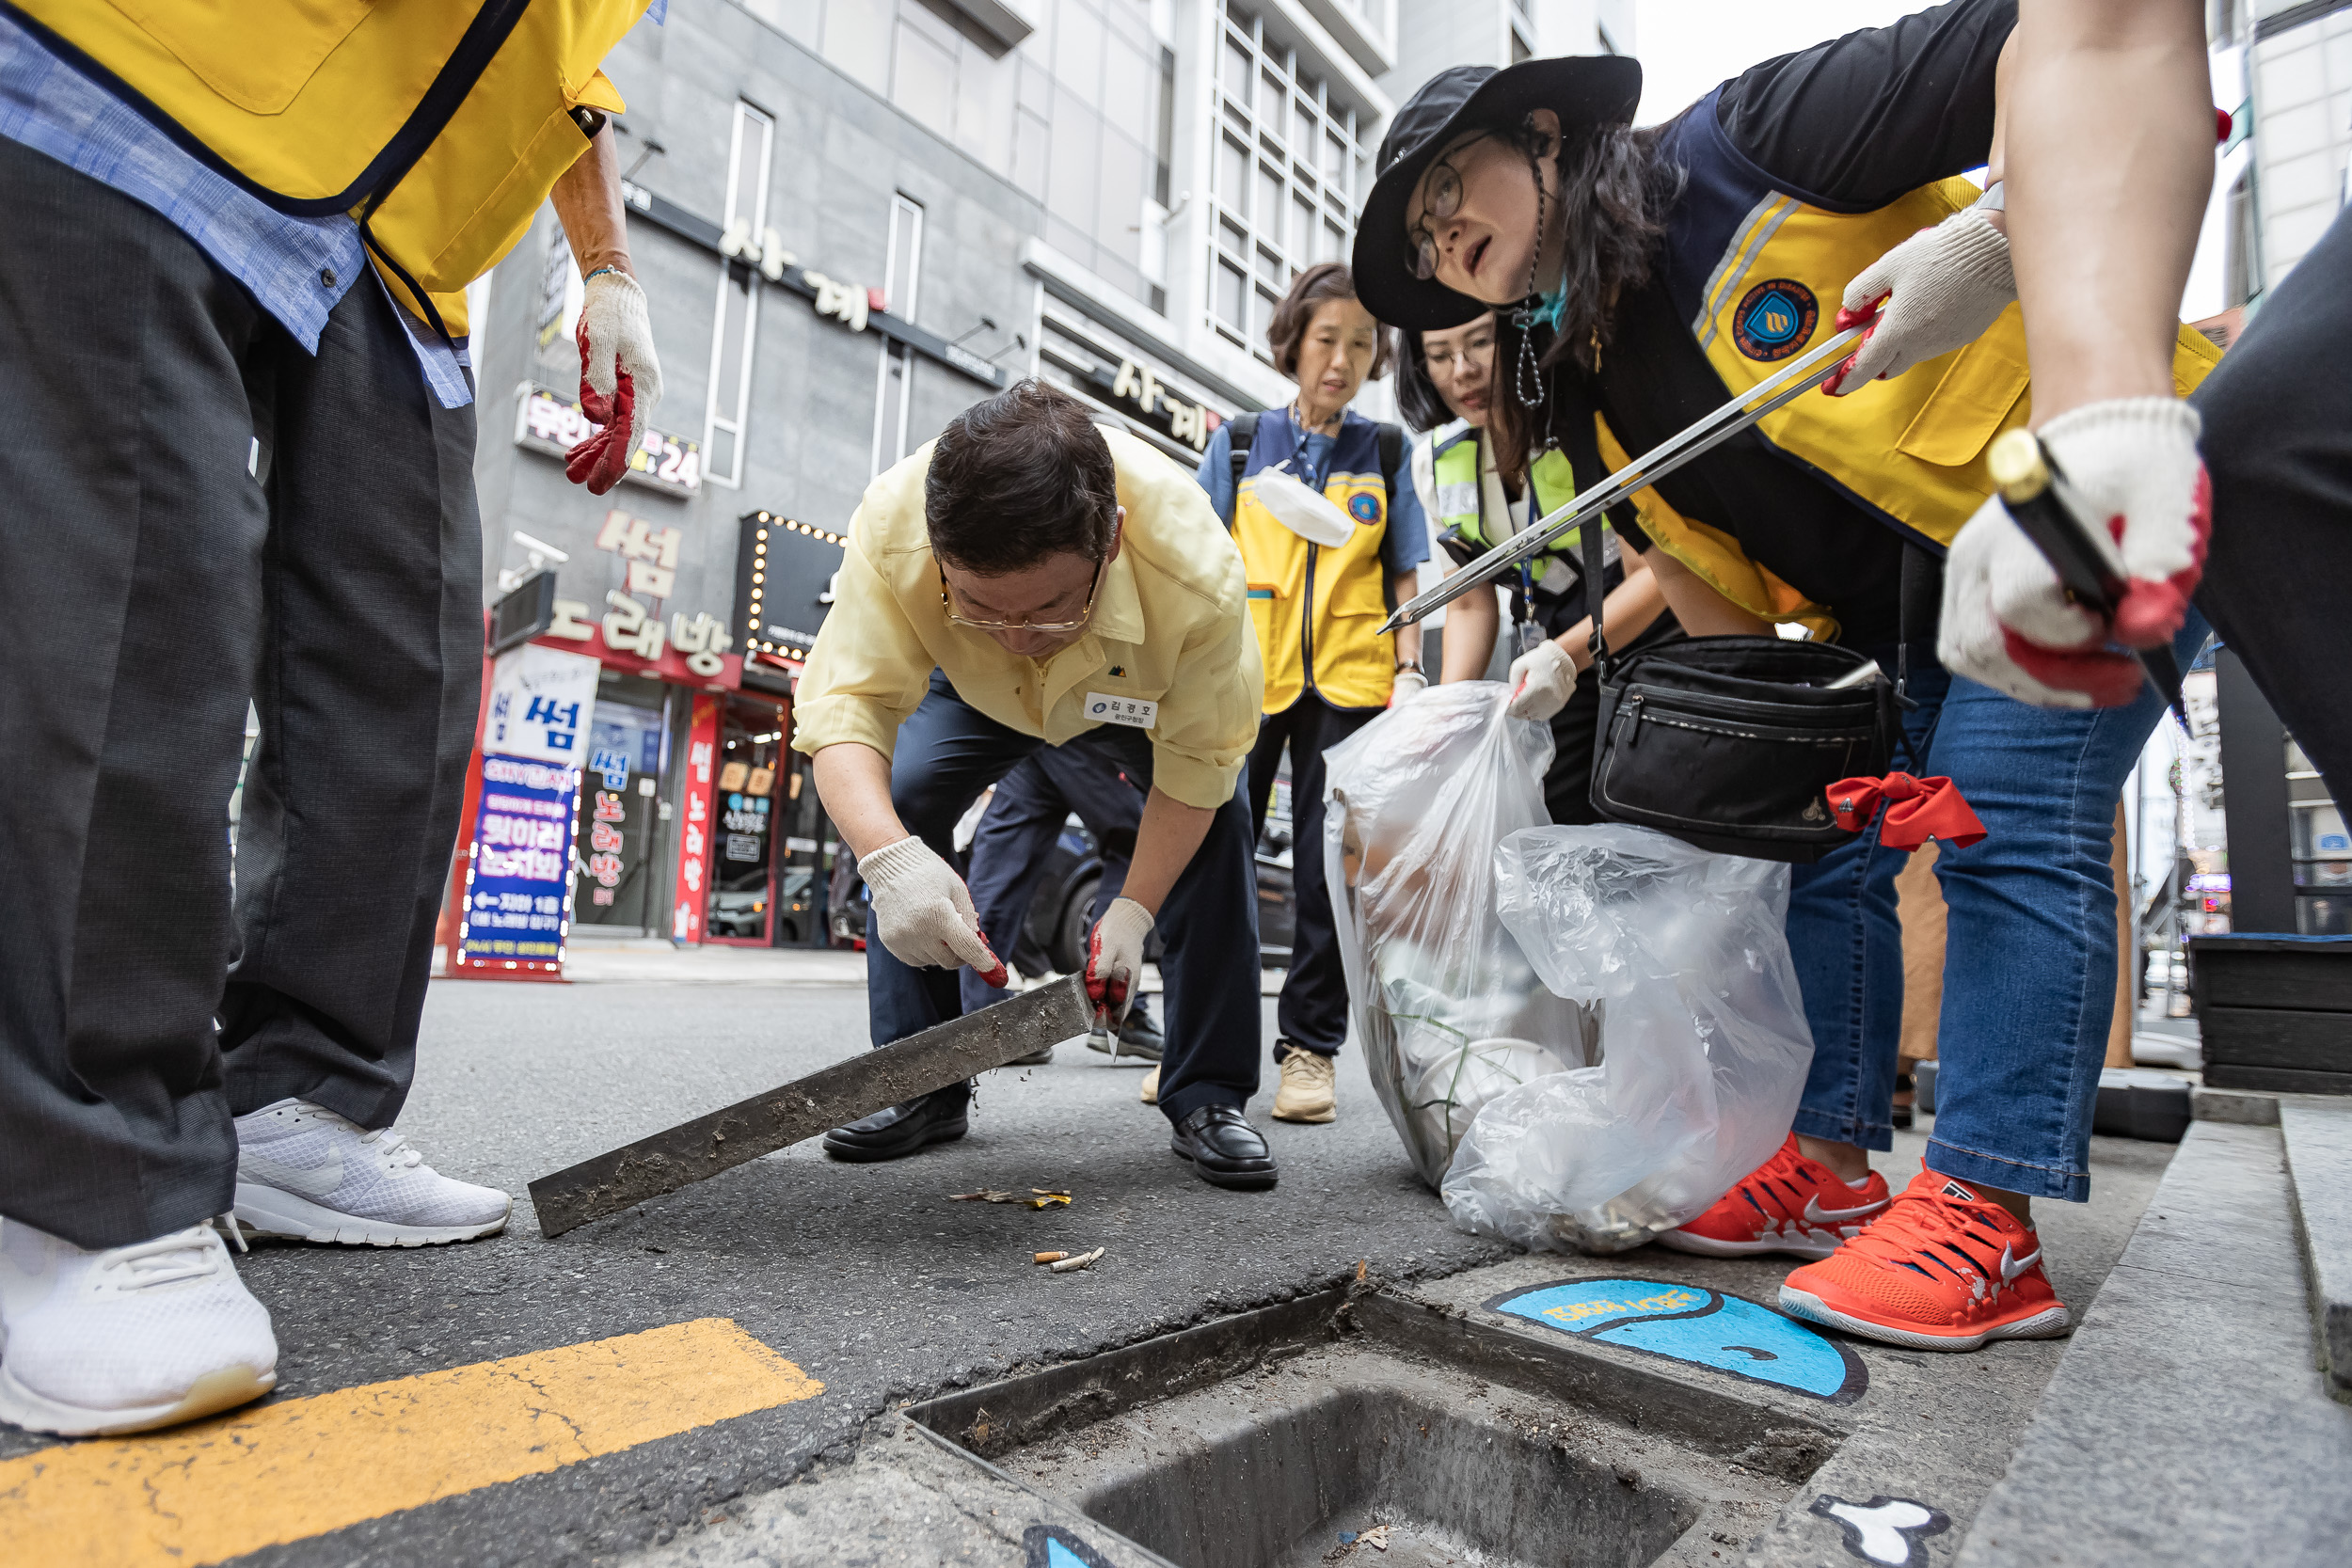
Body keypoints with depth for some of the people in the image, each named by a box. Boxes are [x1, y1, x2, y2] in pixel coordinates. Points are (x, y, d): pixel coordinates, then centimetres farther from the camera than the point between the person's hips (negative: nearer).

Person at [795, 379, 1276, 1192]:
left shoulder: (1199, 577, -44)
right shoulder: (891, 526, -42)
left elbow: (1198, 760, -30)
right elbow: (846, 701, -40)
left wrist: (1133, 910, -33)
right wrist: (888, 855, -59)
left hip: (1150, 691, -1)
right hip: (977, 690, 2)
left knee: (1219, 821, -19)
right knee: (897, 800, -15)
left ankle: (1208, 1099, -5)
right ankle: (922, 1086, 1)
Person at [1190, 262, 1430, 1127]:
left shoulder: (1386, 451, 12)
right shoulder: (1238, 443, 11)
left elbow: (1406, 576, 12)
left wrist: (1409, 673, 1)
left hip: (1348, 682, 0)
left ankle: (1309, 1044, 11)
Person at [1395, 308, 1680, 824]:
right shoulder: (1436, 461, -1)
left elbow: (1651, 573, -18)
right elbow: (1470, 606, 5)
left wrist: (1566, 655, -33)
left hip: (1643, 625, -4)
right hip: (1546, 653, 4)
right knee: (1555, 826, 1)